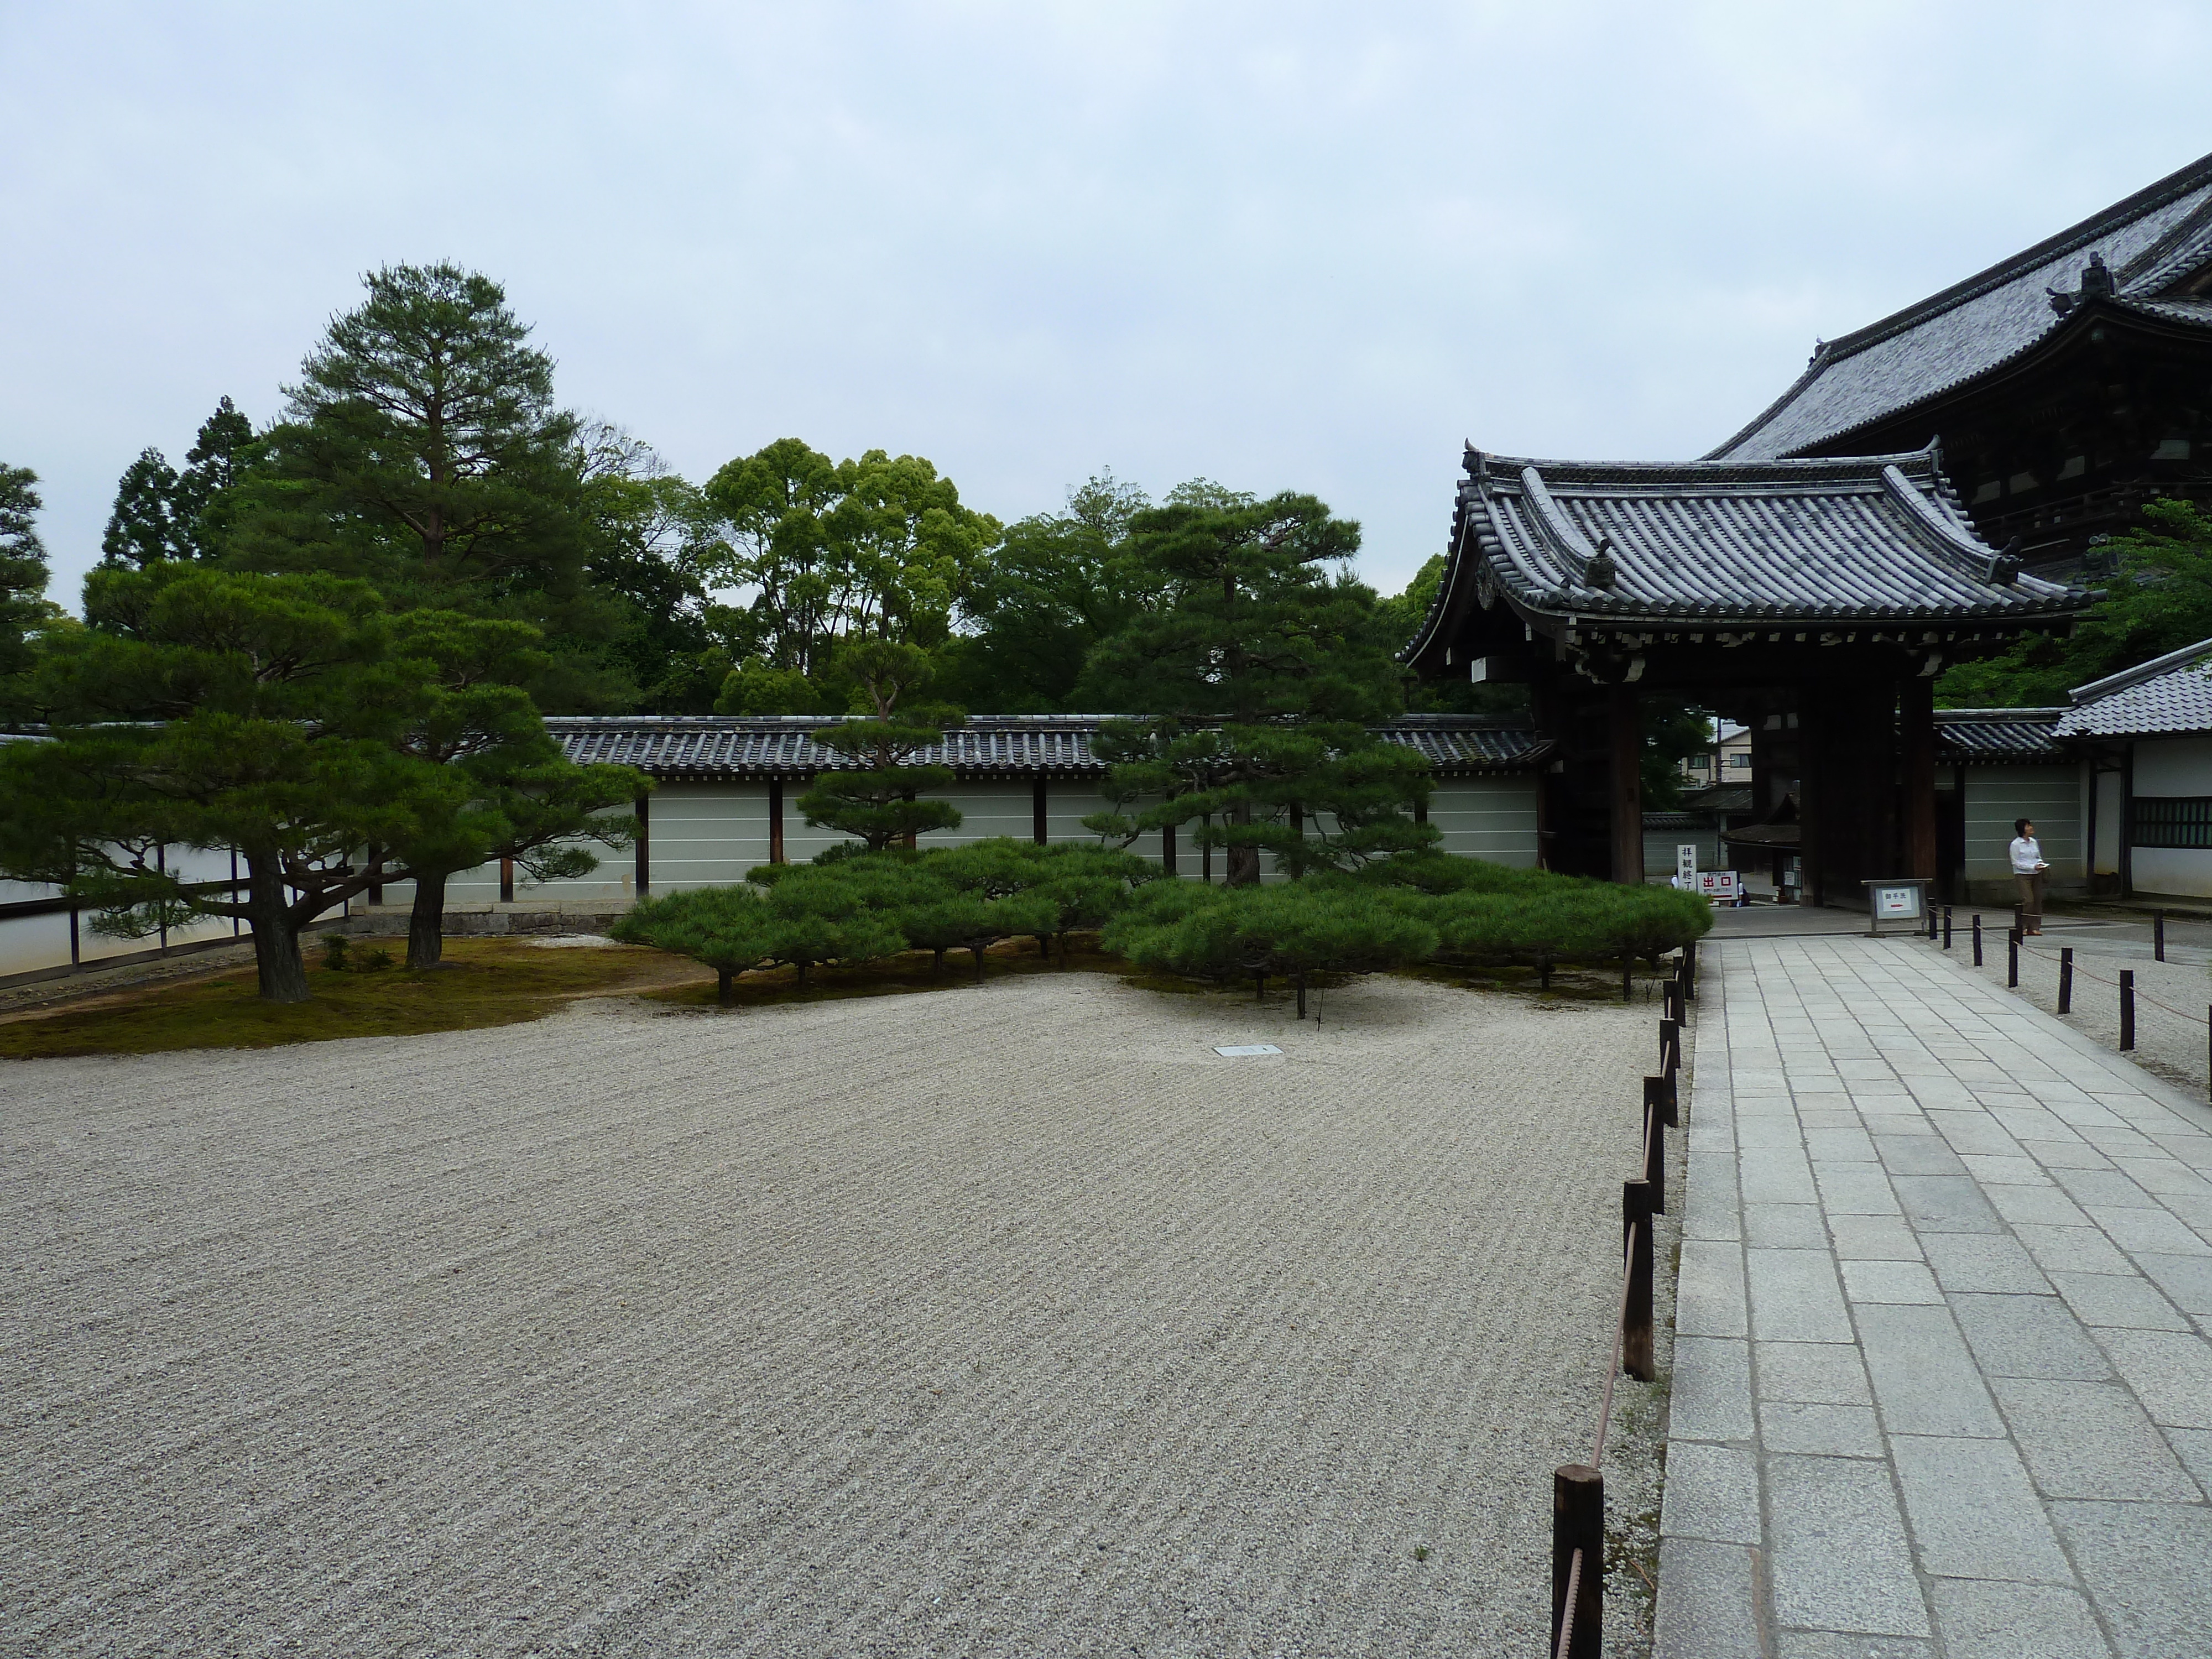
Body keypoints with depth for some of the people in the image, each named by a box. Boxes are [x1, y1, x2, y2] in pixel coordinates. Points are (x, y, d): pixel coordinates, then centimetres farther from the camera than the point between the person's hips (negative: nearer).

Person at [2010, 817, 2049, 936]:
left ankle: (2035, 927, 6)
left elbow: (2038, 857, 21)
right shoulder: (2016, 844, -7)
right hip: (2022, 875, -6)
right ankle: (2023, 927, -4)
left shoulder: (2034, 842, 12)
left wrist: (2041, 864, -2)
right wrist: (2033, 867, -17)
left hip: (2036, 875, 6)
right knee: (2028, 901, -14)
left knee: (2038, 900, 1)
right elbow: (2016, 863, -9)